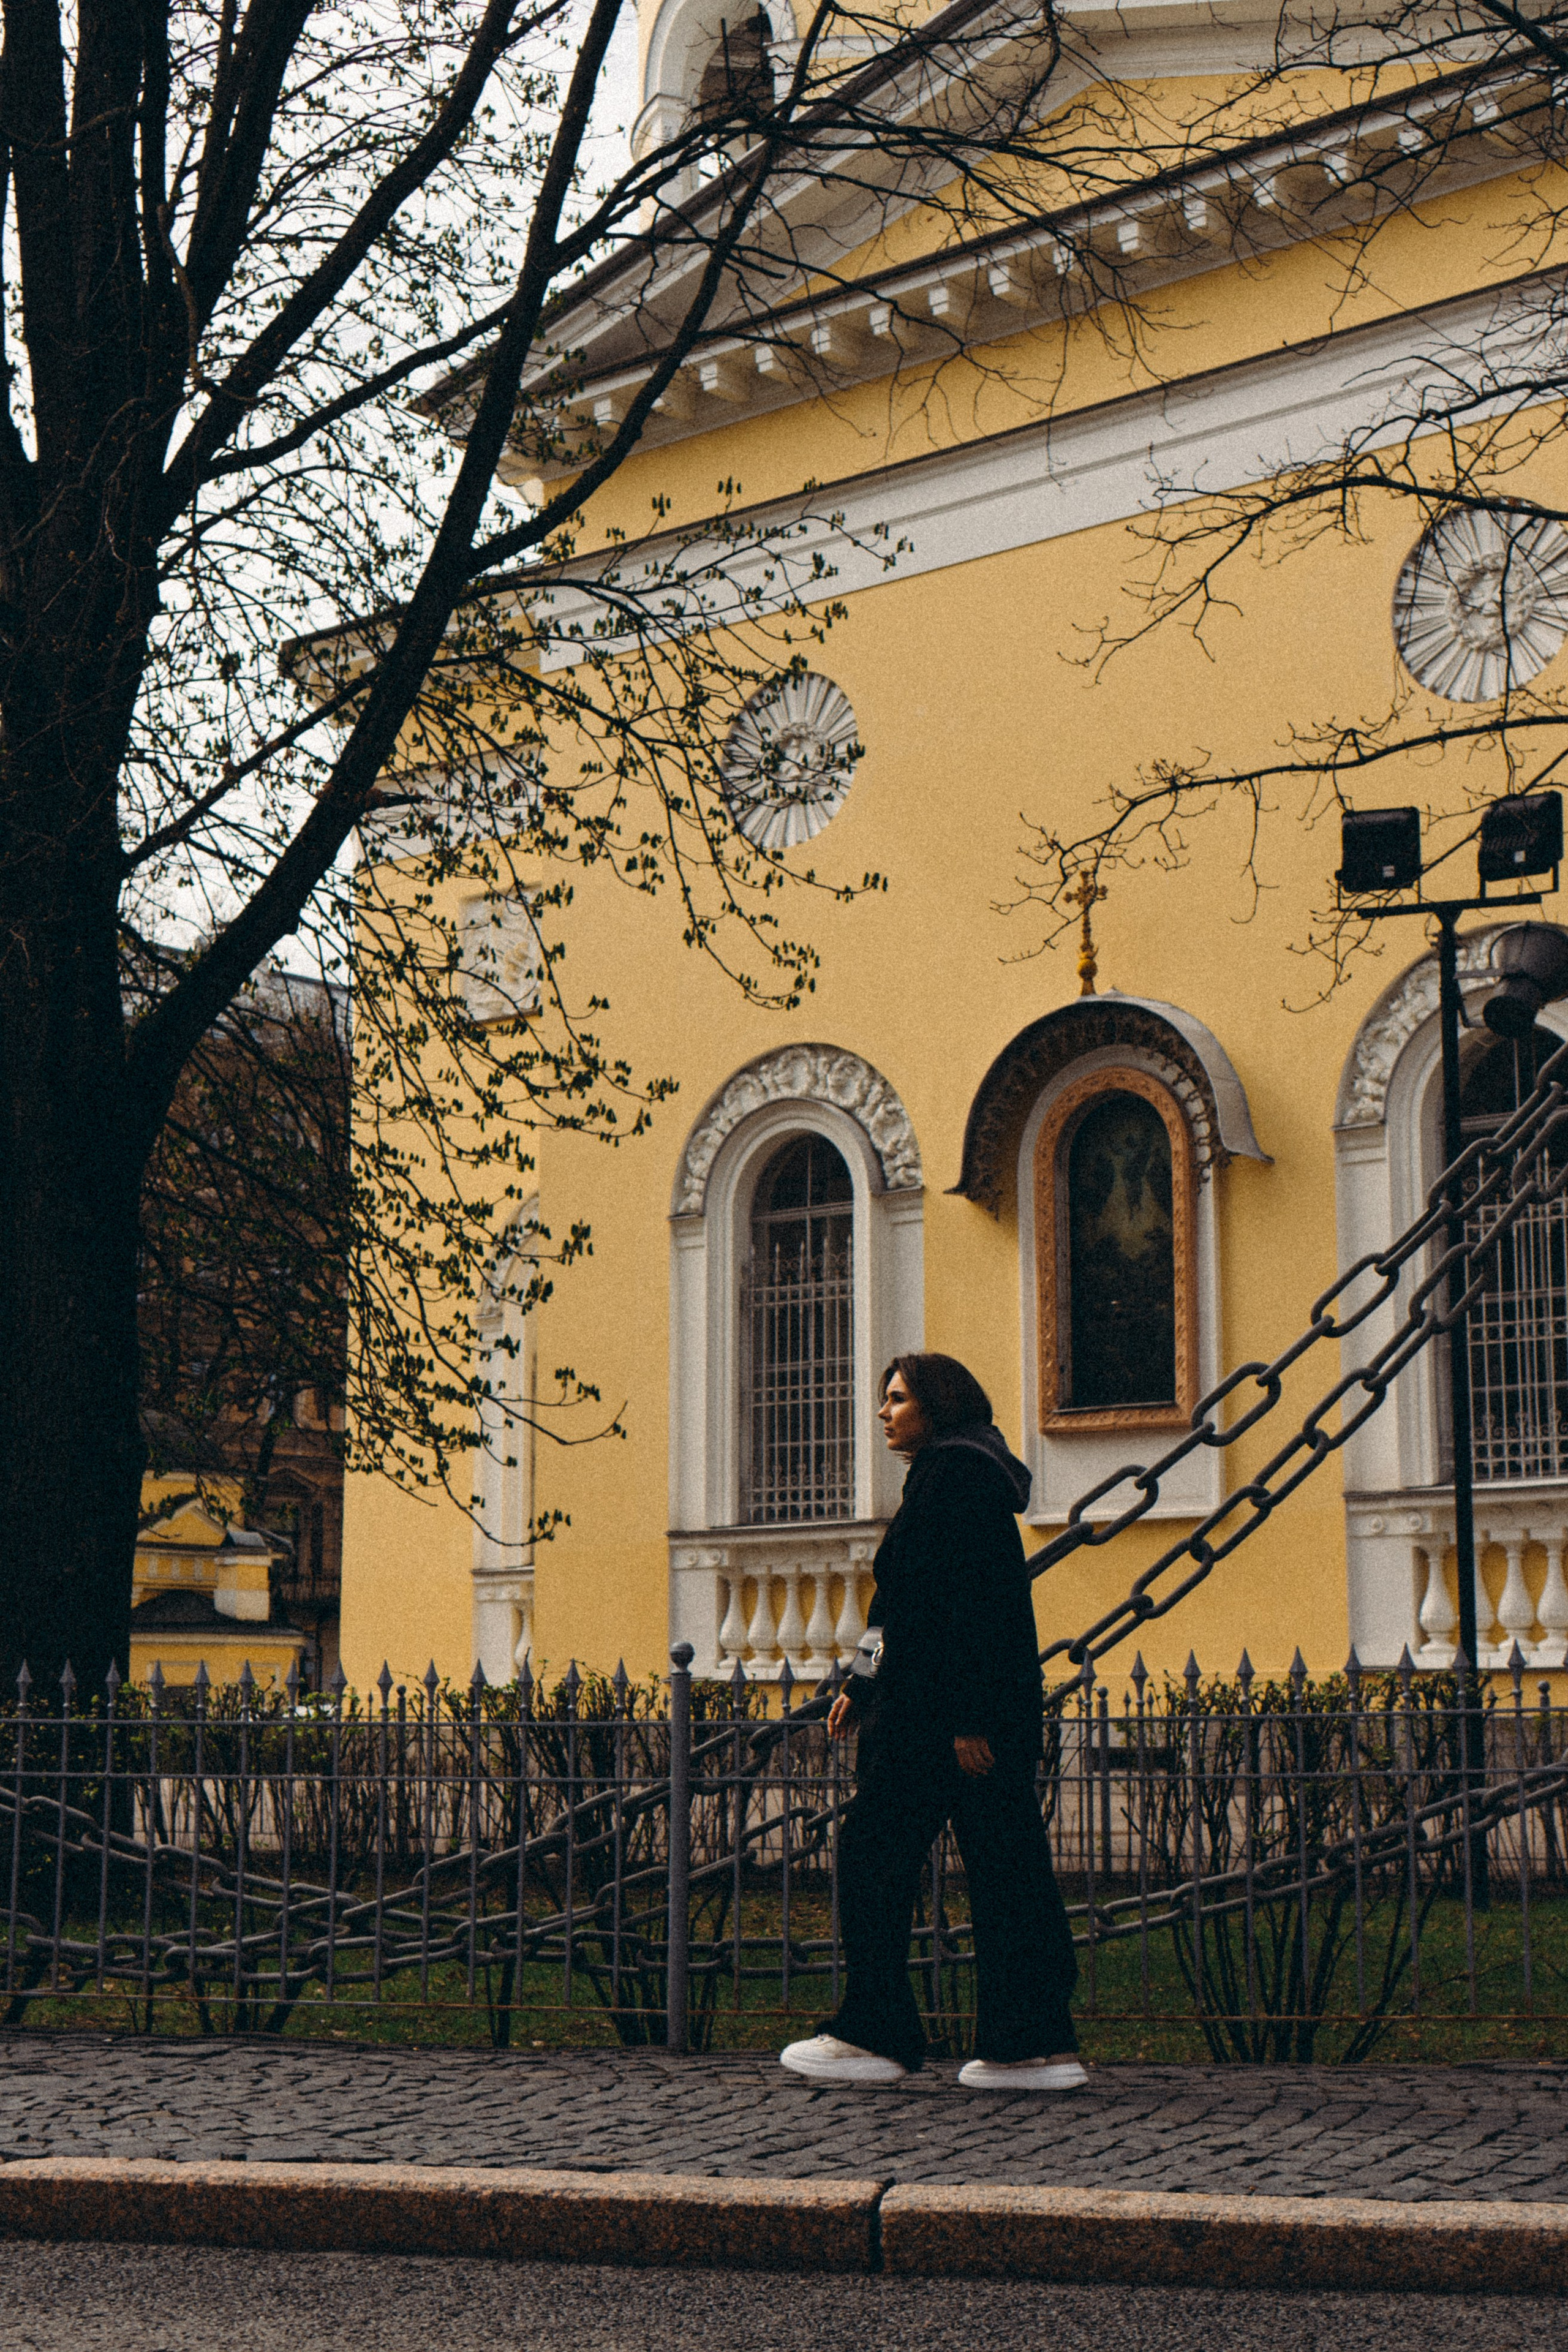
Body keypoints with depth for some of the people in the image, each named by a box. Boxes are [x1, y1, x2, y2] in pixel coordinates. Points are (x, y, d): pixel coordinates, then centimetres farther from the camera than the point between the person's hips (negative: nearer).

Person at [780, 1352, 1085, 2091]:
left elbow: (973, 1602, -20)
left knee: (874, 1852, -2)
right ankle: (1035, 2044, 7)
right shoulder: (966, 1474, 19)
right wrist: (865, 1690, 23)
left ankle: (873, 2036, 3)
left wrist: (965, 1719, -23)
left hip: (939, 1712, -10)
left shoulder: (953, 1476, -12)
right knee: (1004, 1863, 7)